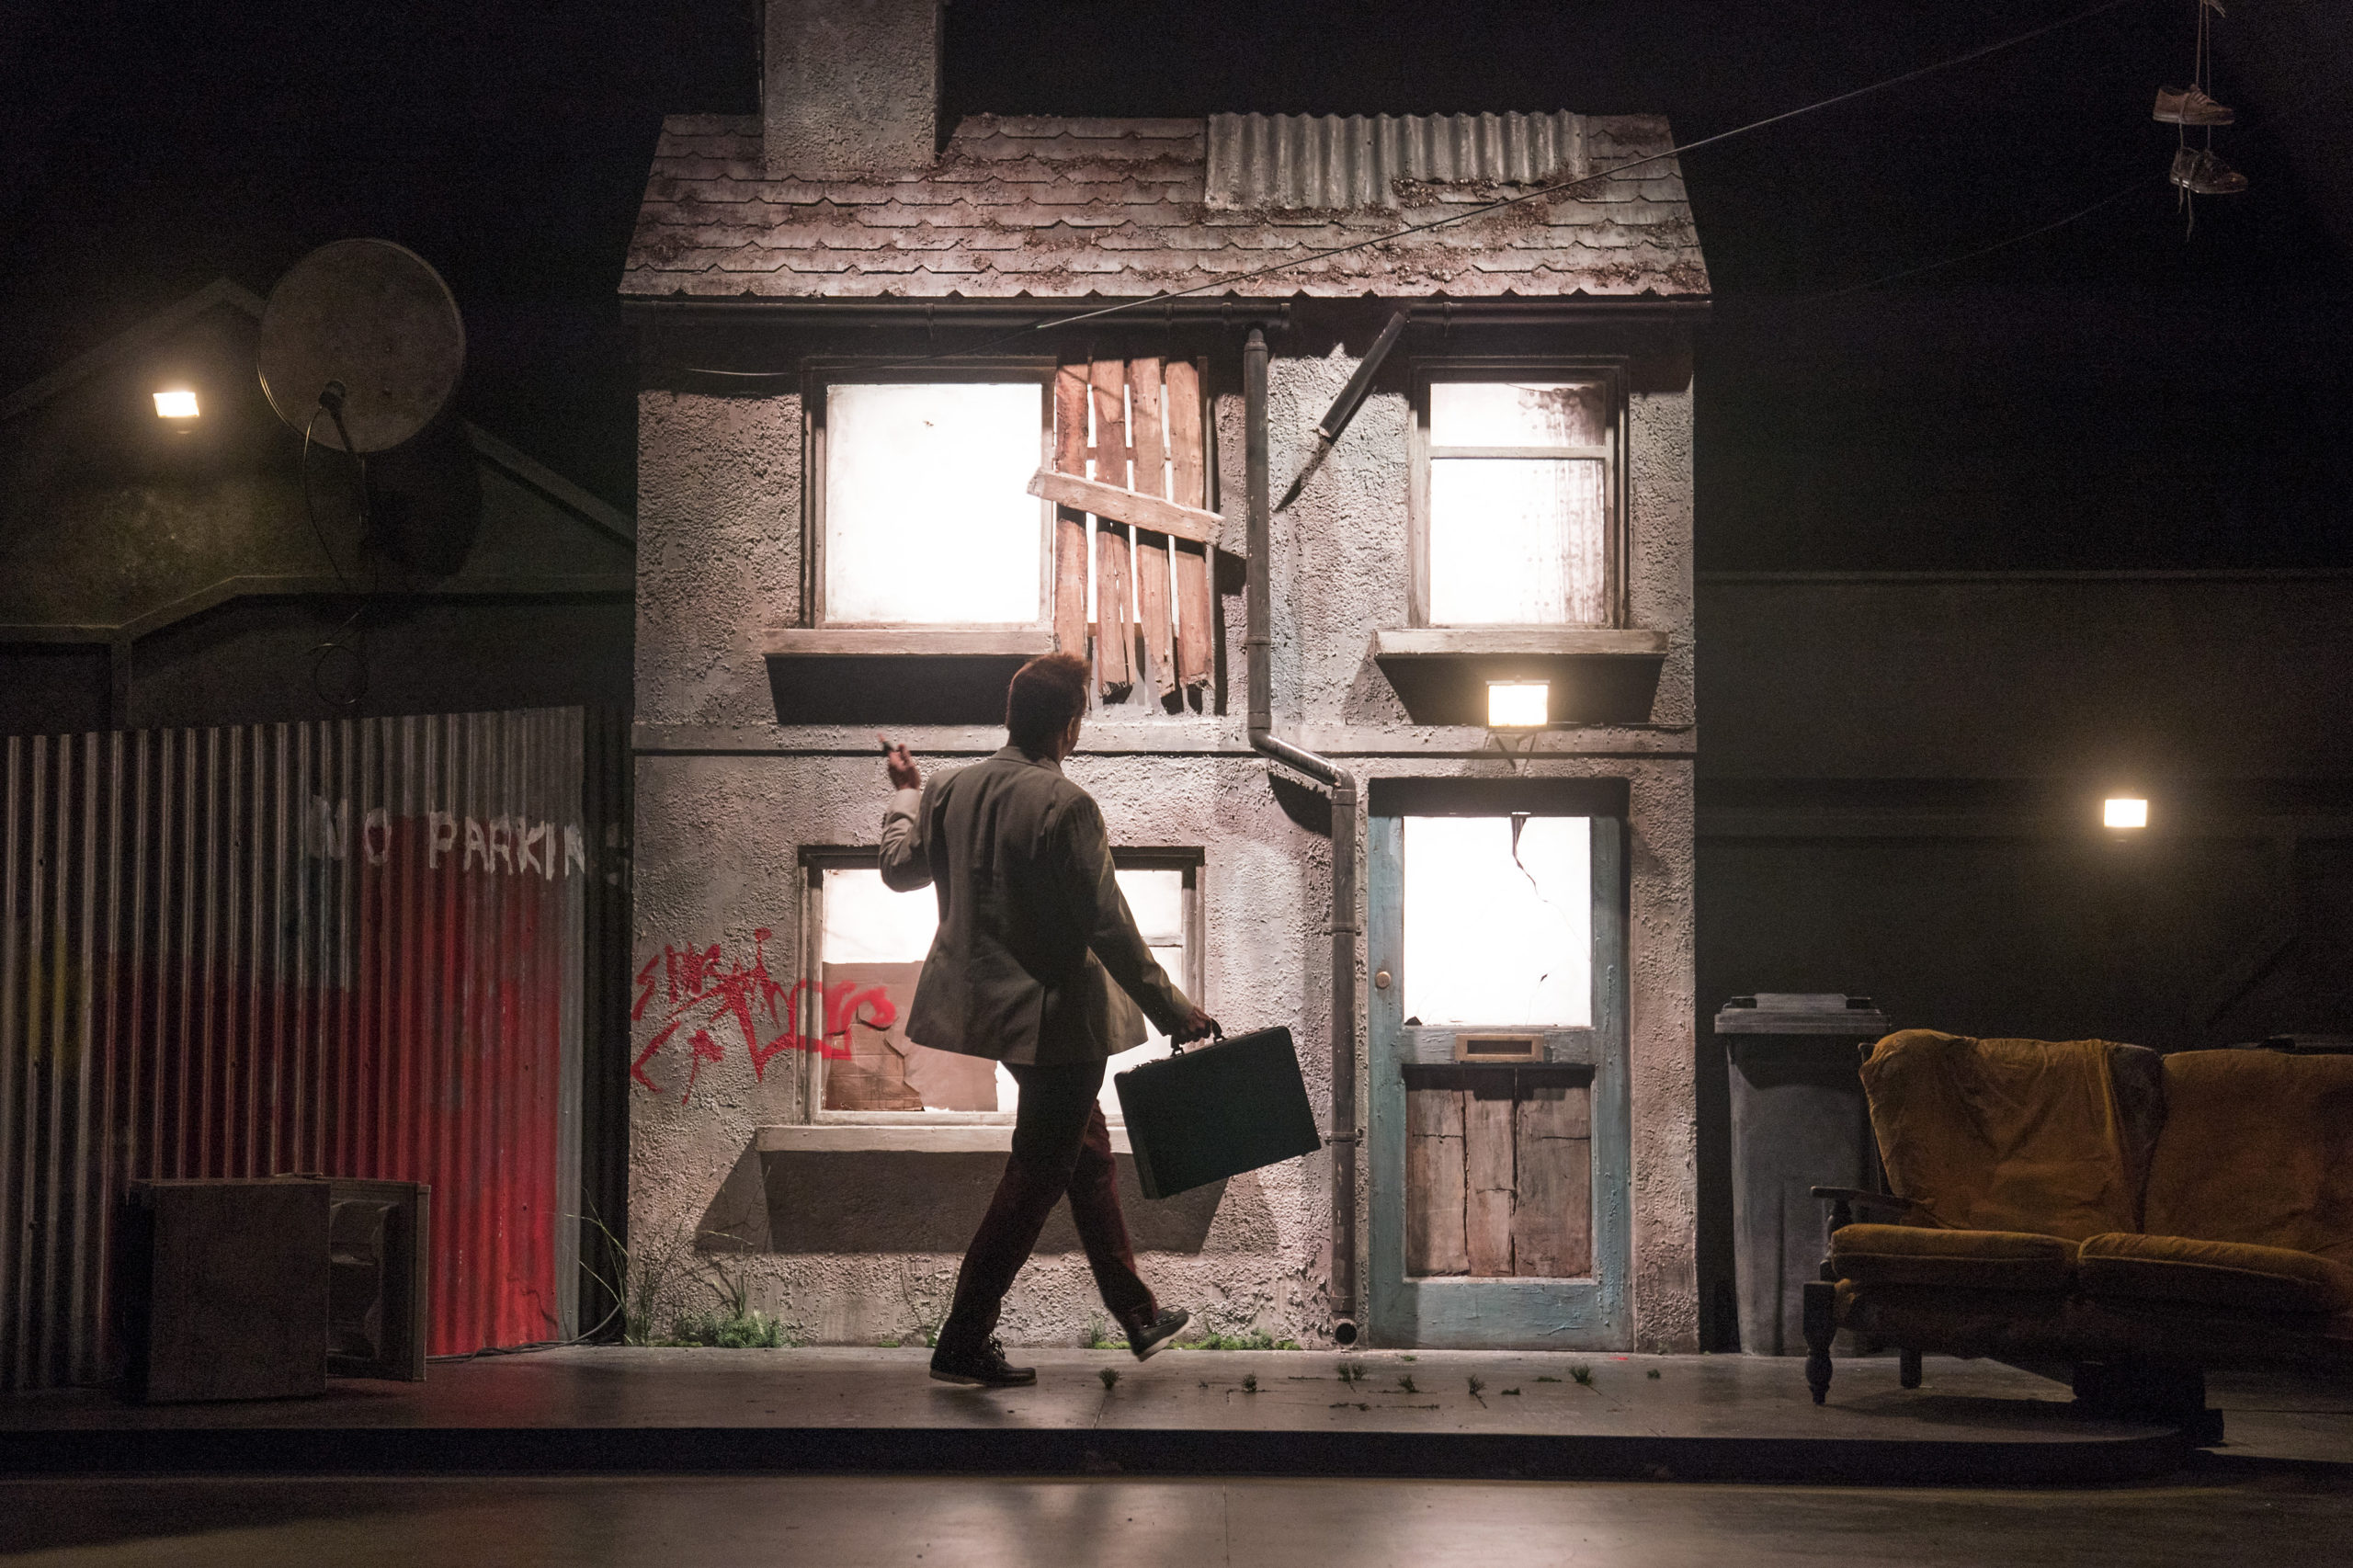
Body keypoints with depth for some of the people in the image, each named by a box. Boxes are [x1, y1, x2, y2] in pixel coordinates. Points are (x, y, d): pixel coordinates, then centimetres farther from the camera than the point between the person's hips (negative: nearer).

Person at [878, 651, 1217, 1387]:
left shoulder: (950, 790, 0)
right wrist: (1172, 1011, -12)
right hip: (1056, 1015, -8)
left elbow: (900, 869, 15)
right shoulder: (1065, 805, -21)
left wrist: (905, 794, 32)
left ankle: (1137, 1315, 34)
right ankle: (963, 1343, 7)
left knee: (1089, 1152, 22)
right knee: (1035, 1176, 3)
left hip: (988, 1007, 8)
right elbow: (1107, 926, -20)